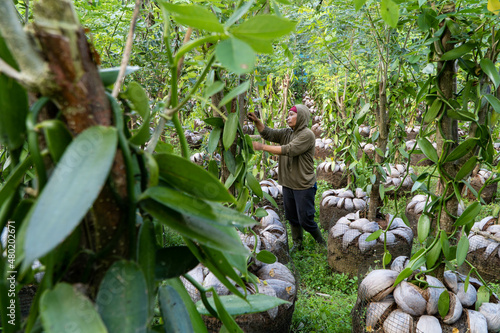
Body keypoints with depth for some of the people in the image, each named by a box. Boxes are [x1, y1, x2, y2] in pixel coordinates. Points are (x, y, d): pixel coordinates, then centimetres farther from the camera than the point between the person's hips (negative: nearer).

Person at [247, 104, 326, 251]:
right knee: (292, 217, 17)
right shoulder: (286, 133, 9)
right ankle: (297, 244, 35)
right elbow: (268, 133, 1)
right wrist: (257, 122, -17)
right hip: (287, 184, 7)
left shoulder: (307, 135, -16)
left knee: (305, 220, -1)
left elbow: (288, 150, -25)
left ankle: (322, 243, 22)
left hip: (304, 186, -7)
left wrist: (262, 147, -23)